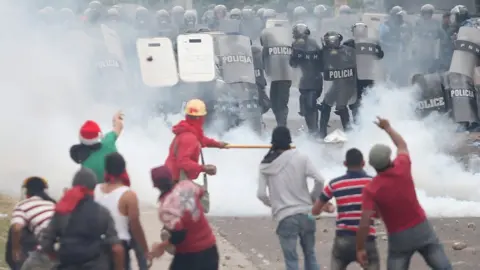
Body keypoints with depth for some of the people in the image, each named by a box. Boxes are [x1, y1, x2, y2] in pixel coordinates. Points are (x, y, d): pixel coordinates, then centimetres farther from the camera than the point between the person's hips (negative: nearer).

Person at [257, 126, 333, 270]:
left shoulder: (266, 165, 0)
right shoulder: (300, 158, -3)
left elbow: (261, 194, -4)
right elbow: (320, 180, -10)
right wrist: (313, 198, 8)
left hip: (285, 217, -1)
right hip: (305, 214, 1)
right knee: (310, 254, 18)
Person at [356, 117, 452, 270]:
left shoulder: (371, 190, -14)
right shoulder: (402, 168, -8)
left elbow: (364, 224, -19)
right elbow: (402, 145, 15)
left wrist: (360, 249, -9)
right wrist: (388, 127, 30)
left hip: (399, 237, -2)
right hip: (422, 228, 2)